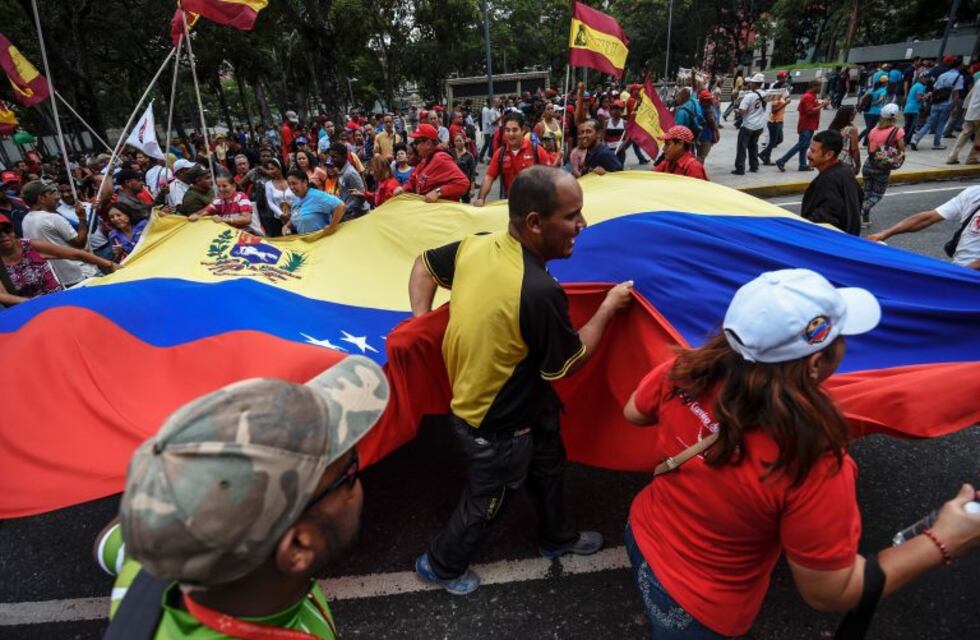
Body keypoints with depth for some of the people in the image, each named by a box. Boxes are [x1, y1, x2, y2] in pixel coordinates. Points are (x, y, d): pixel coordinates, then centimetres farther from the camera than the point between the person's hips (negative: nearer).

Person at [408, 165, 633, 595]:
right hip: (498, 426, -8)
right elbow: (568, 363, -20)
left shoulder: (476, 246, -14)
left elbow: (425, 266, 3)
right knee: (485, 500, 21)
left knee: (547, 466, 30)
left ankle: (556, 538, 58)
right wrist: (608, 307, -9)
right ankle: (441, 566, 48)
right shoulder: (539, 292, -37)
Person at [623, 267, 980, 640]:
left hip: (642, 536, 4)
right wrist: (942, 542, -14)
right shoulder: (813, 464, -36)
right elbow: (829, 594, -20)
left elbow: (634, 413, -1)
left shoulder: (686, 371, -23)